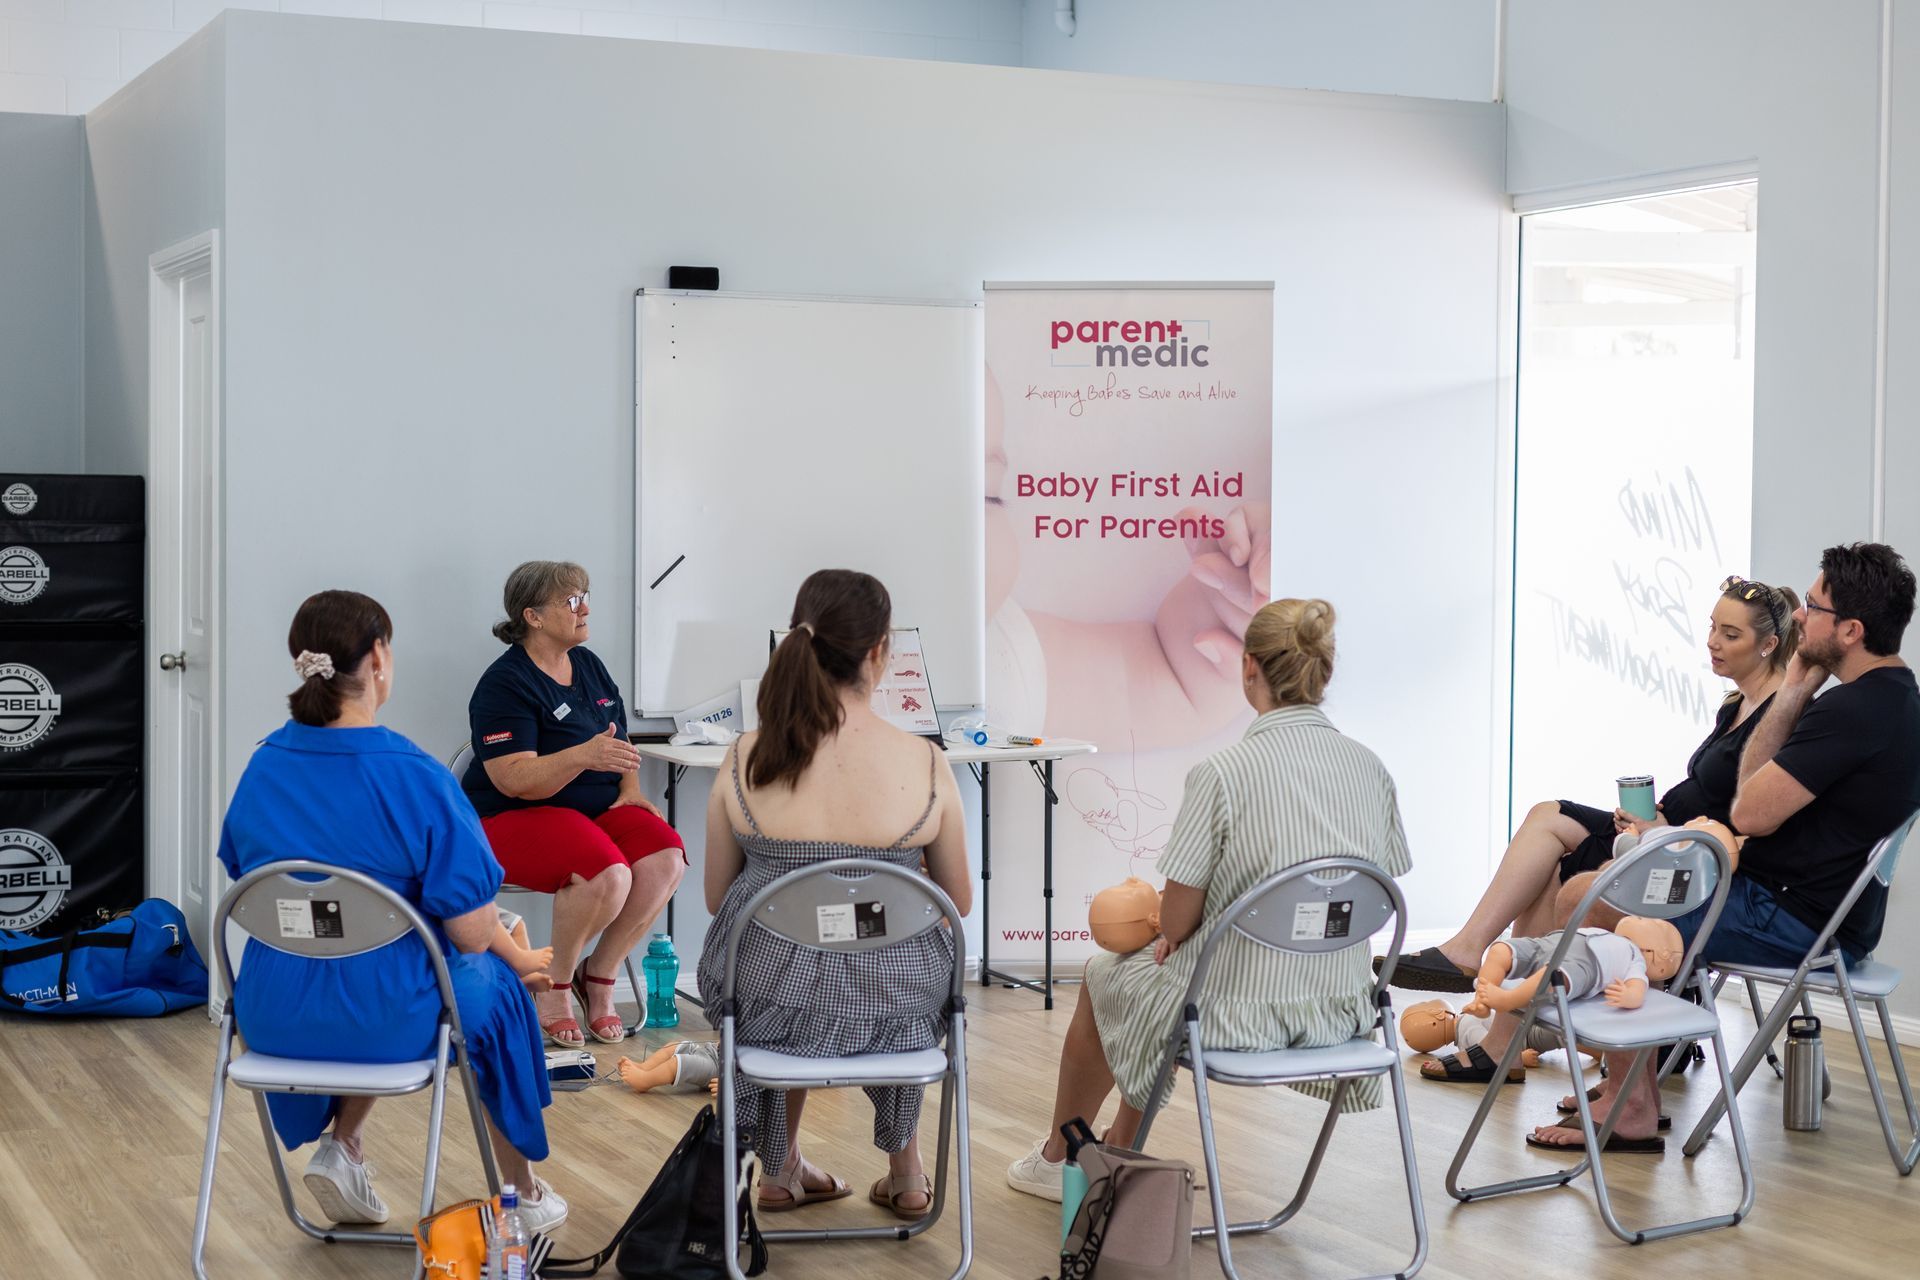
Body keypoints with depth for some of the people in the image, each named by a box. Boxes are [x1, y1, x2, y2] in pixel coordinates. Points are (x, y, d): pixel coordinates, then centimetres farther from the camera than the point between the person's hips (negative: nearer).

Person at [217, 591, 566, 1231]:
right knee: (494, 986, 27)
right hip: (386, 1023, -5)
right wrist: (497, 926, 5)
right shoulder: (415, 778, -21)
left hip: (270, 1021, 5)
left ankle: (340, 1144, 20)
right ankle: (524, 1192, 40)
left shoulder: (263, 765, -3)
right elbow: (473, 934, -19)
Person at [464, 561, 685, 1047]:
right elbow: (514, 779, -22)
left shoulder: (589, 665, 12)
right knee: (605, 874, -34)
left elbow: (620, 741, 23)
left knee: (665, 857, -23)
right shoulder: (505, 684, -12)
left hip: (598, 809, 7)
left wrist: (629, 789, 2)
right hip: (516, 819, -7)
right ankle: (554, 986, -8)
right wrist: (584, 756, -37)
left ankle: (599, 975, -5)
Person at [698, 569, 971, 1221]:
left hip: (772, 1001, 1)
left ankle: (780, 1168, 51)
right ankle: (905, 1172, 46)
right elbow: (959, 903, 0)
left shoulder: (744, 759, -11)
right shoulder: (926, 764, -14)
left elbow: (717, 898, 3)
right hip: (894, 1007, -1)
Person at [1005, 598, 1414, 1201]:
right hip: (1340, 1005, 6)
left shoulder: (1223, 772, -21)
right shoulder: (1370, 767, -4)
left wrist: (1170, 938, 8)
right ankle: (1118, 1151, 48)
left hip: (1240, 1007, -6)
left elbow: (1179, 915, -14)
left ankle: (1056, 1159, 47)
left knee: (1103, 977, 27)